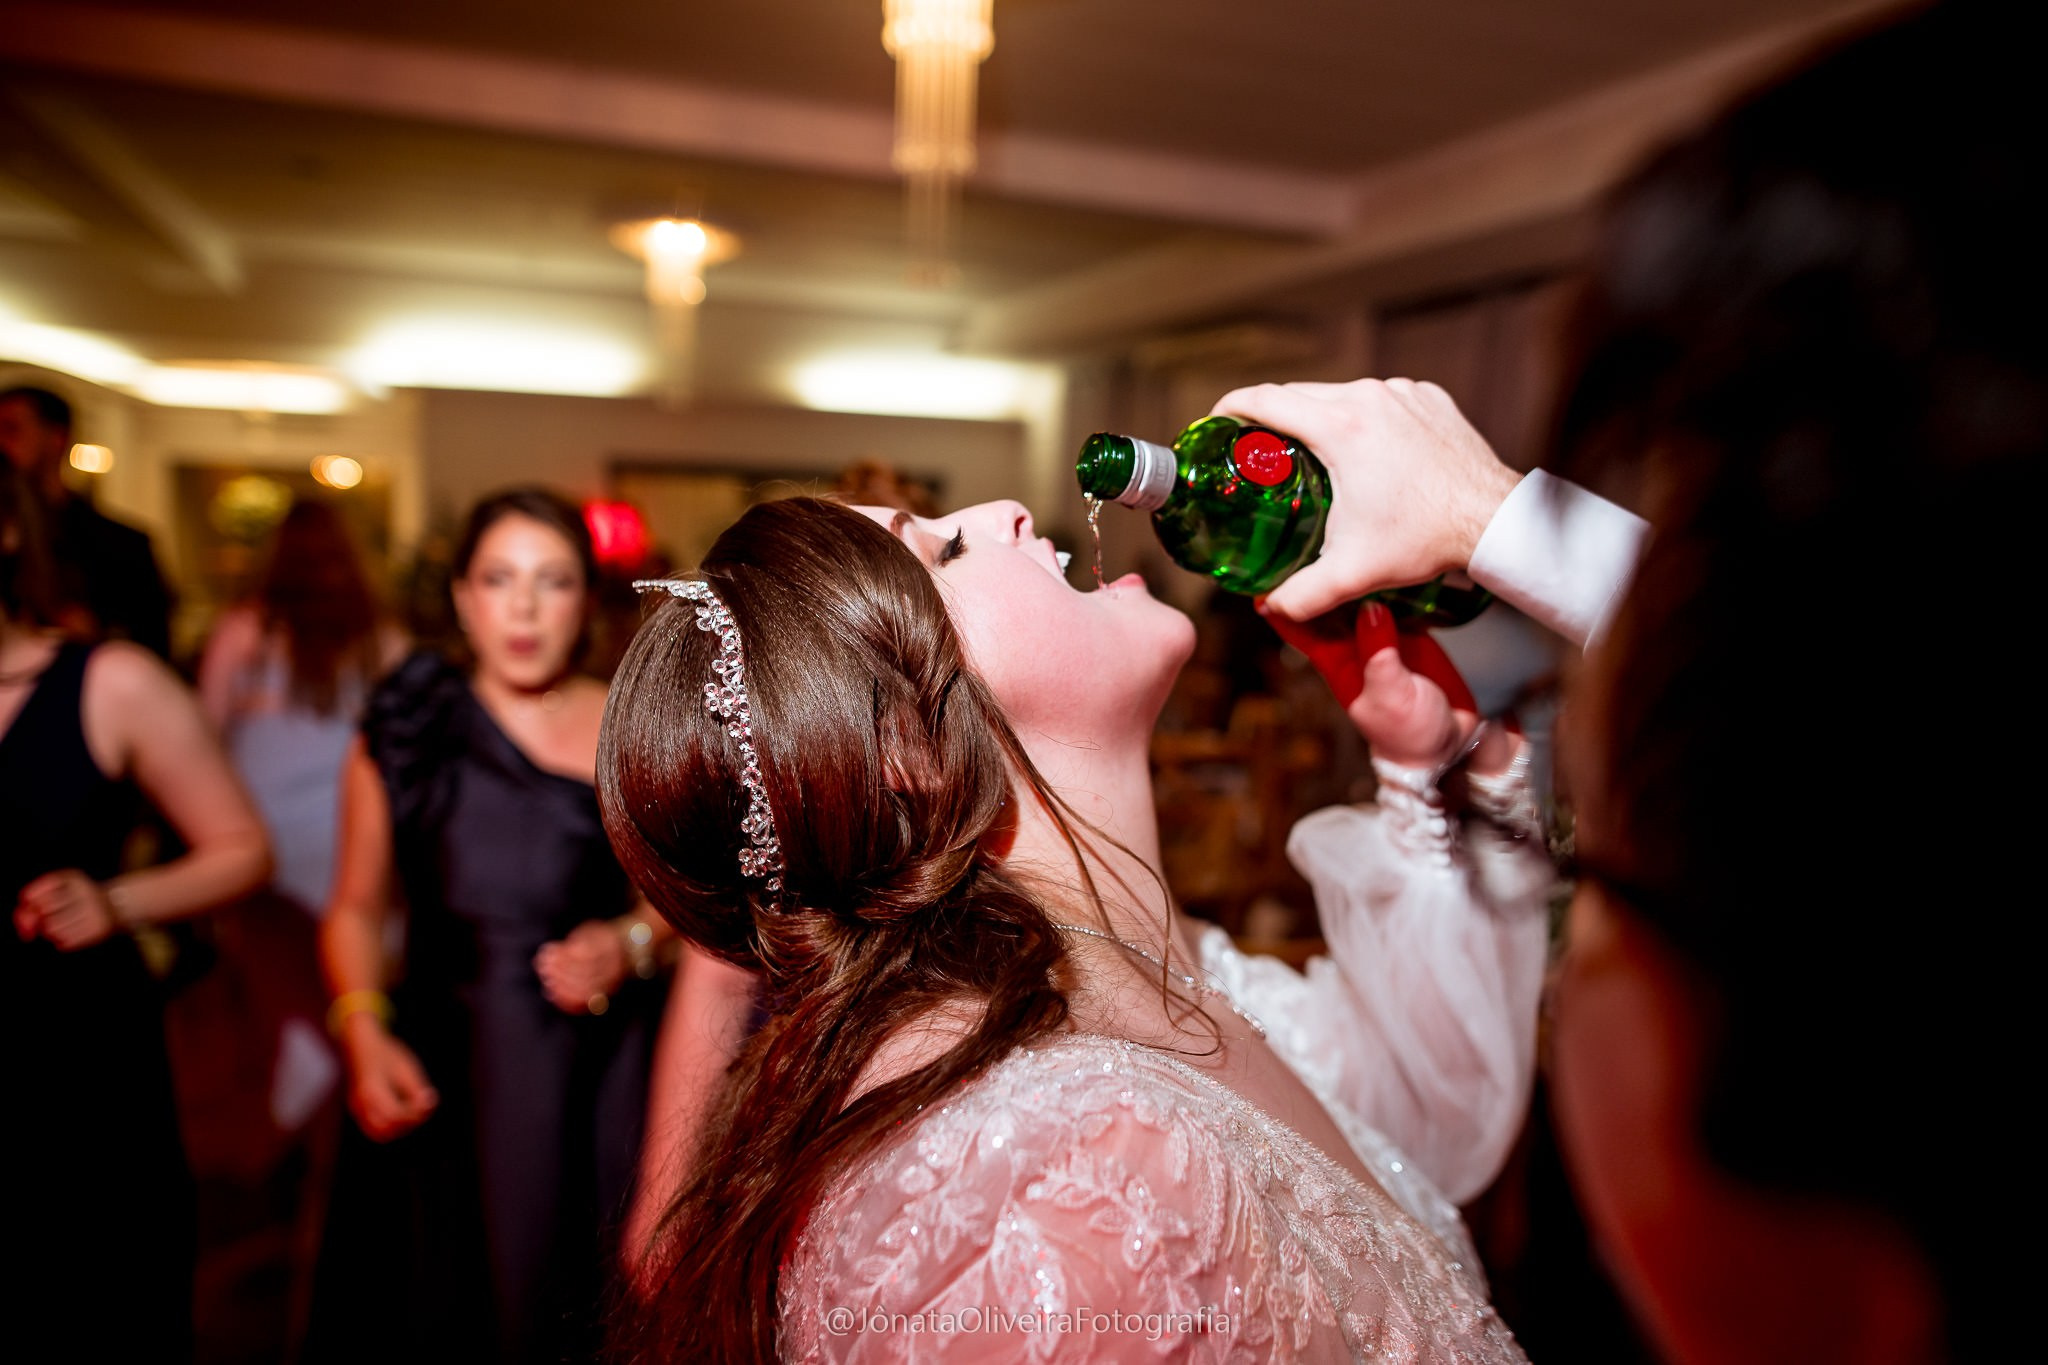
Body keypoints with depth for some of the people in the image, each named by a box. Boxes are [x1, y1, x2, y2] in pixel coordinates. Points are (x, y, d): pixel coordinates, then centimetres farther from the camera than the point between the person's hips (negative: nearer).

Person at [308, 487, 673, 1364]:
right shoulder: (404, 734, 3)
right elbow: (356, 909, 10)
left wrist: (631, 941, -10)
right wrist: (363, 1034, -3)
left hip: (600, 1076, 0)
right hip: (439, 1073, 1)